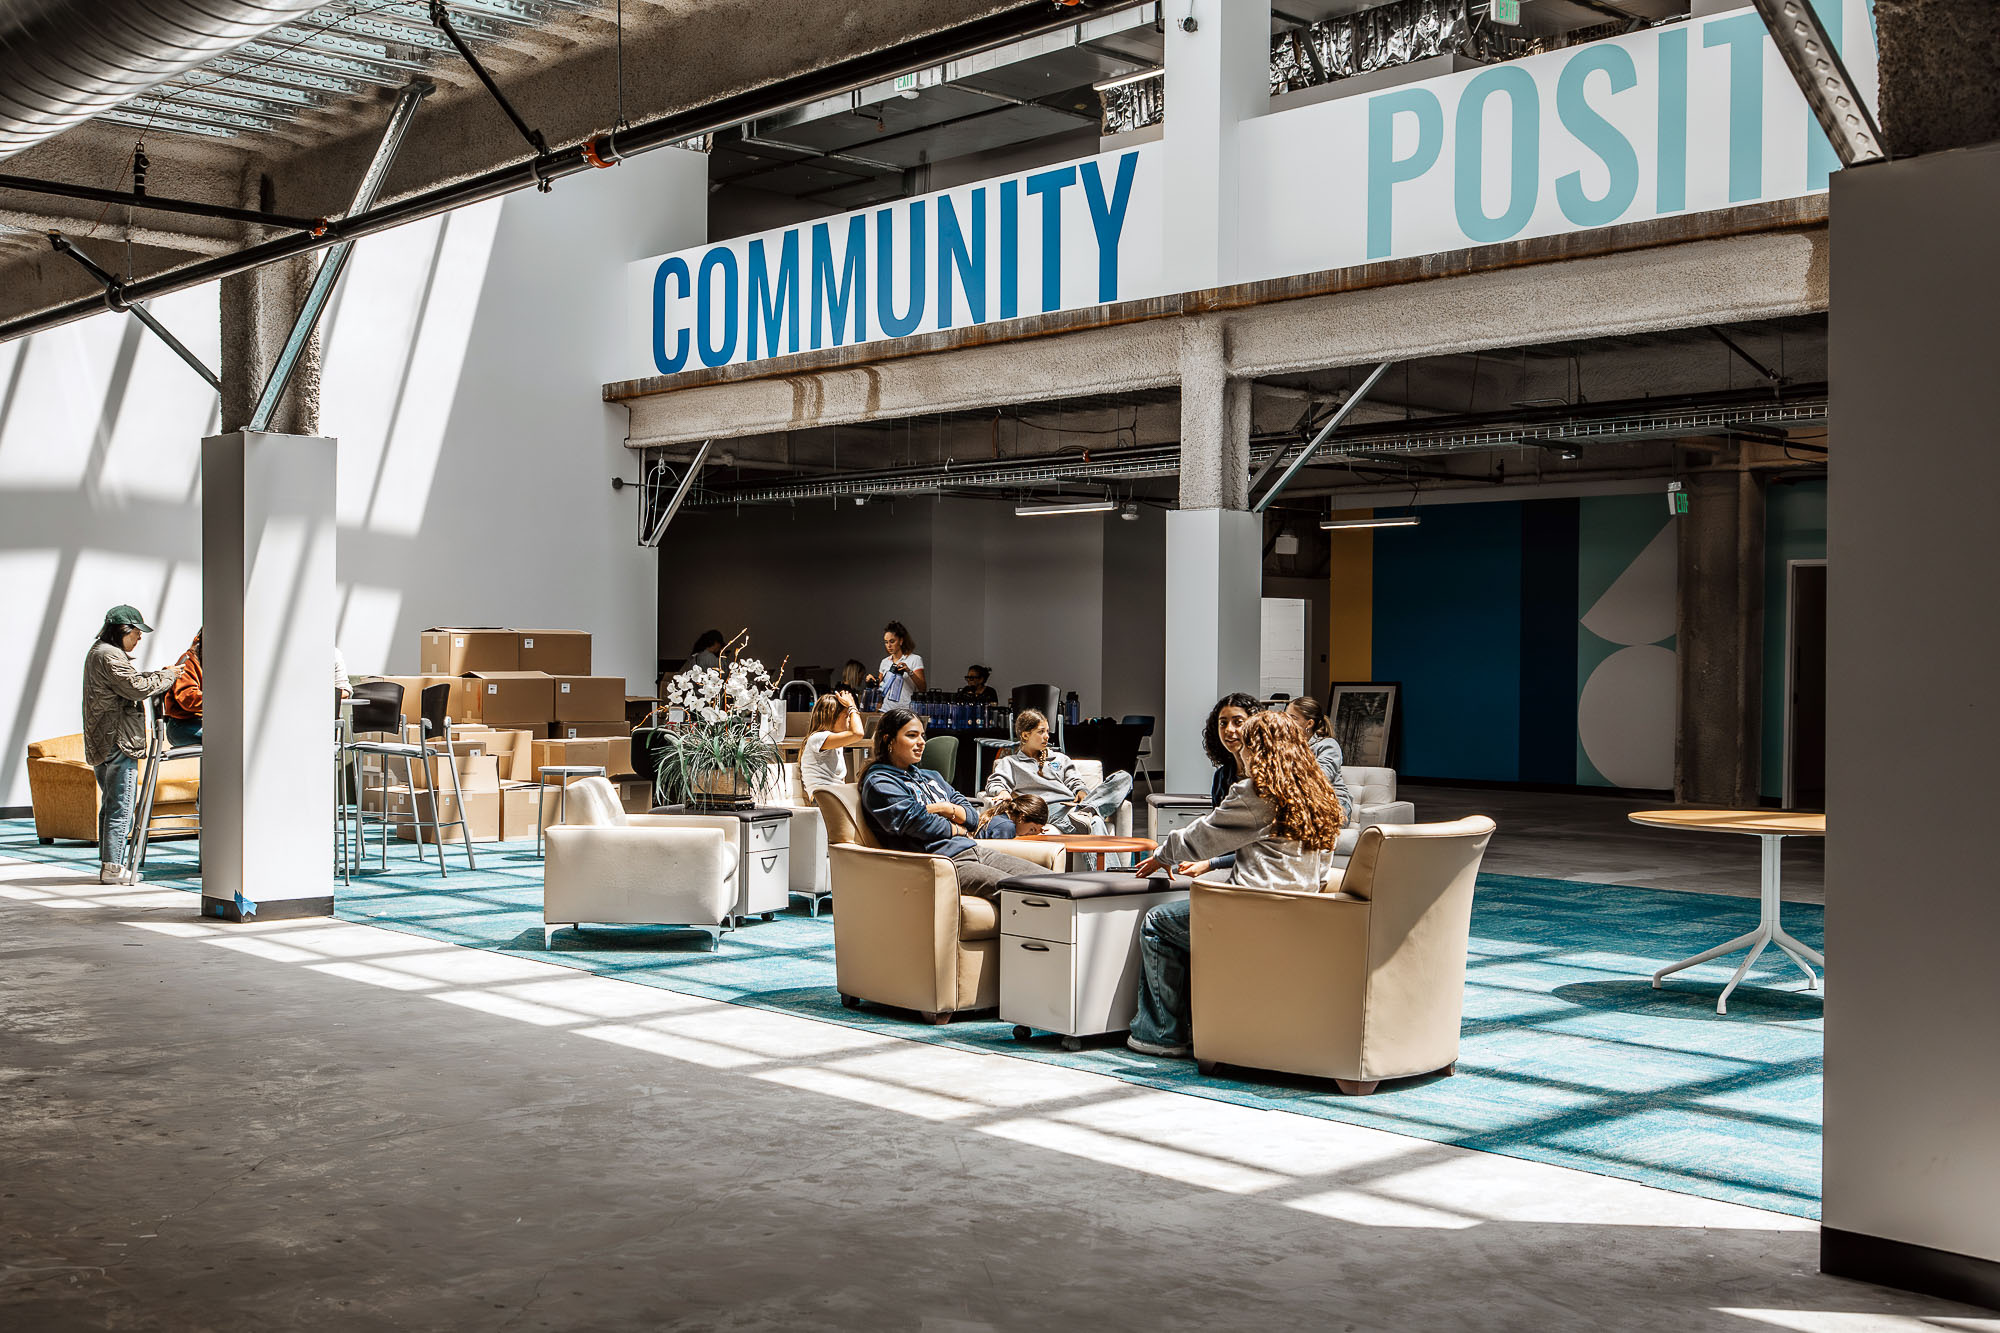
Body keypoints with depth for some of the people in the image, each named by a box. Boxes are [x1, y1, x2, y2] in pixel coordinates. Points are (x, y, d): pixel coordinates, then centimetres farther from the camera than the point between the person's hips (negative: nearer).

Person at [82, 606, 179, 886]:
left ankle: (106, 863, 18)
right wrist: (168, 676, -8)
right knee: (121, 804, -8)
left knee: (110, 804, 15)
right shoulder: (109, 656, -13)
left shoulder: (97, 653, 21)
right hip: (118, 741, -11)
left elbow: (132, 681, 21)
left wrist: (159, 676, 10)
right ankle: (112, 866, -8)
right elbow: (137, 688, -20)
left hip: (102, 744, 11)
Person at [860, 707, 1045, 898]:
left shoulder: (930, 777, 27)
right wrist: (957, 829, 5)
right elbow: (917, 823, -10)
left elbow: (970, 814, 22)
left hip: (974, 850, 9)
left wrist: (948, 809, 0)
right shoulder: (878, 784, 0)